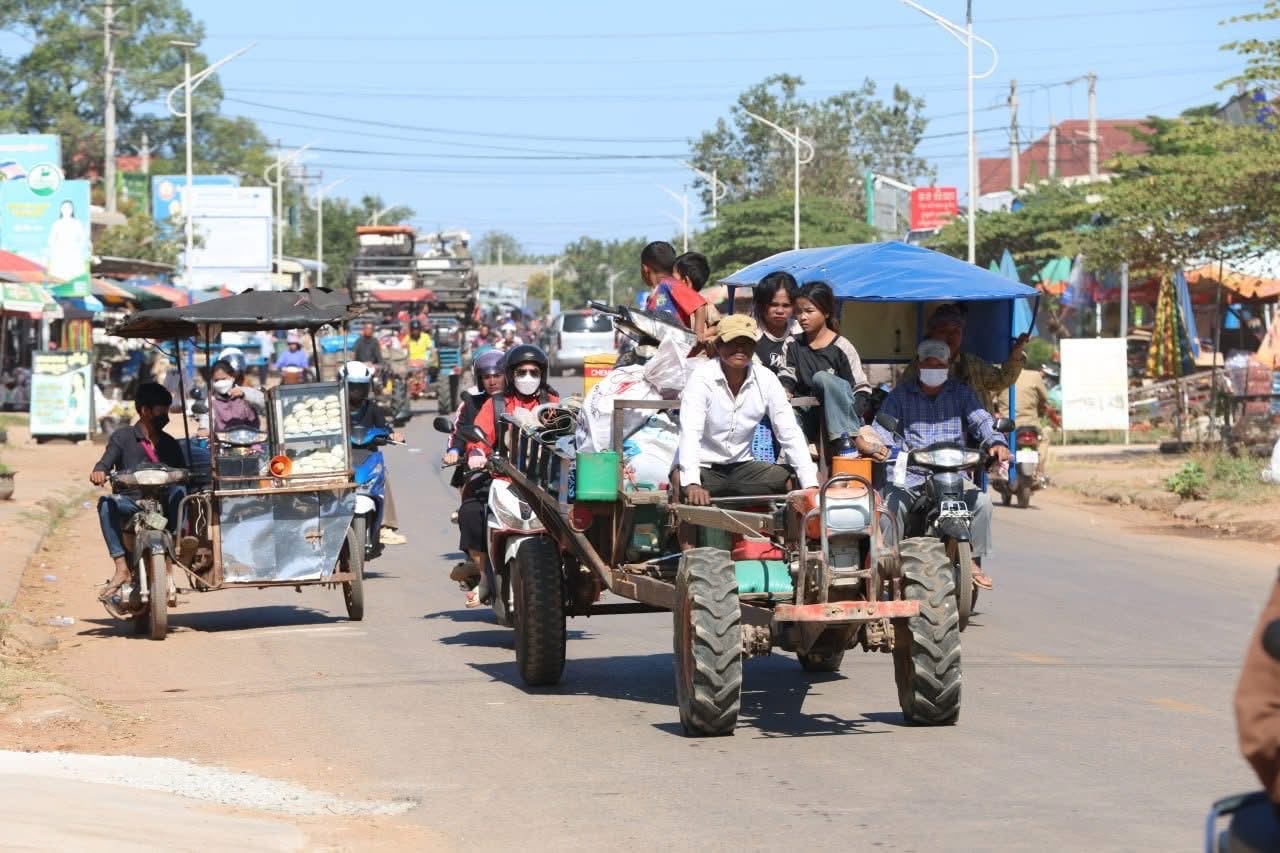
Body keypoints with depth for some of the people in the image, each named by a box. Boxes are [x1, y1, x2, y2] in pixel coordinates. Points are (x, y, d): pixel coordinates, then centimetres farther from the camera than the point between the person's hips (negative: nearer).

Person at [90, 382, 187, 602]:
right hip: (130, 504, -2)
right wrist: (98, 473, -30)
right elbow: (105, 464, -5)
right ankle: (121, 568, -39)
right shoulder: (123, 437, 7)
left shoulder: (169, 444, 18)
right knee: (107, 503, -33)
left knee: (178, 492, -29)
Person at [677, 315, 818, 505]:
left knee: (785, 479, -18)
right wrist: (692, 484, -41)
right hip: (703, 468, -4)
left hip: (740, 467, 4)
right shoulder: (702, 377, -14)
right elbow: (690, 432, -26)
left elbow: (790, 433, -5)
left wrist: (810, 485, -17)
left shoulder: (766, 380, -3)